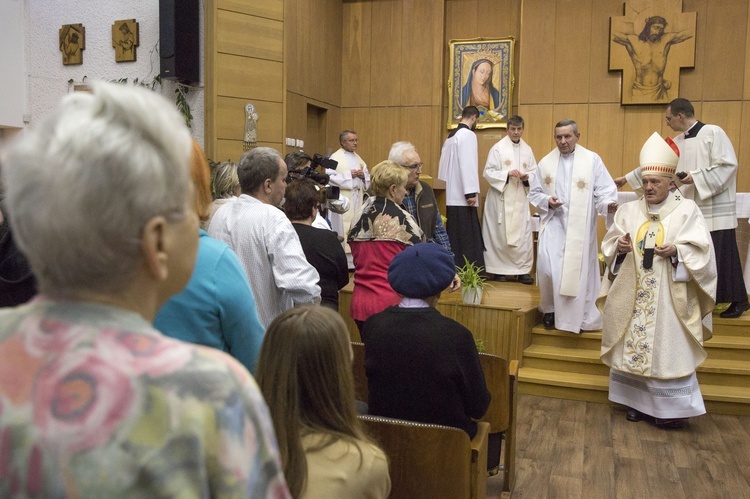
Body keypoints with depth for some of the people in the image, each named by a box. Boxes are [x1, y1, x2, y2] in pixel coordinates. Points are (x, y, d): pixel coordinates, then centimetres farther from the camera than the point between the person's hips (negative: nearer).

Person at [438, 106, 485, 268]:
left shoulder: (451, 135, 17)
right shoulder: (468, 135, -10)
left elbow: (444, 163, 20)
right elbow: (467, 164, -18)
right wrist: (471, 192, -19)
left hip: (451, 195, 9)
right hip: (462, 195, -9)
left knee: (455, 235, 11)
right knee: (466, 236, -6)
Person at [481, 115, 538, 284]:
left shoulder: (527, 150, 10)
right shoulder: (497, 148, -3)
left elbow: (535, 172, 11)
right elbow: (488, 172, -8)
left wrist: (527, 177, -11)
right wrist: (507, 173, -20)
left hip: (521, 199, 4)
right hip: (501, 199, -3)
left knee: (523, 235, 0)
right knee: (500, 234, 2)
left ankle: (523, 270, 5)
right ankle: (498, 269, 12)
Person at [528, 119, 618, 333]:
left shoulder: (592, 160, -1)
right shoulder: (546, 163, 8)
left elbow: (605, 190, -5)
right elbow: (534, 193, 13)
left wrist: (608, 204, -26)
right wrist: (547, 201, -7)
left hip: (580, 228, -2)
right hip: (553, 225, 2)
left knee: (579, 271, 0)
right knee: (546, 266, -11)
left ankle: (581, 317, 18)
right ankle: (549, 308, 14)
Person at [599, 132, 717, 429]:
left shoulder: (687, 210, -2)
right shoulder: (628, 210, 8)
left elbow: (702, 250, -6)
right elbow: (609, 247, 8)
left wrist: (676, 251, -23)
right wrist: (619, 246, -13)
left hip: (668, 297, -4)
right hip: (632, 295, 4)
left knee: (668, 347, -1)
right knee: (632, 343, 7)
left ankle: (673, 408, 11)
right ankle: (637, 400, 20)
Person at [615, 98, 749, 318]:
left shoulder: (713, 133, -9)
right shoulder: (677, 142, 13)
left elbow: (728, 164, -14)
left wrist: (696, 177, -19)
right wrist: (627, 178, 19)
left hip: (715, 211, -7)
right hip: (691, 210, 7)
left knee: (721, 256, -3)